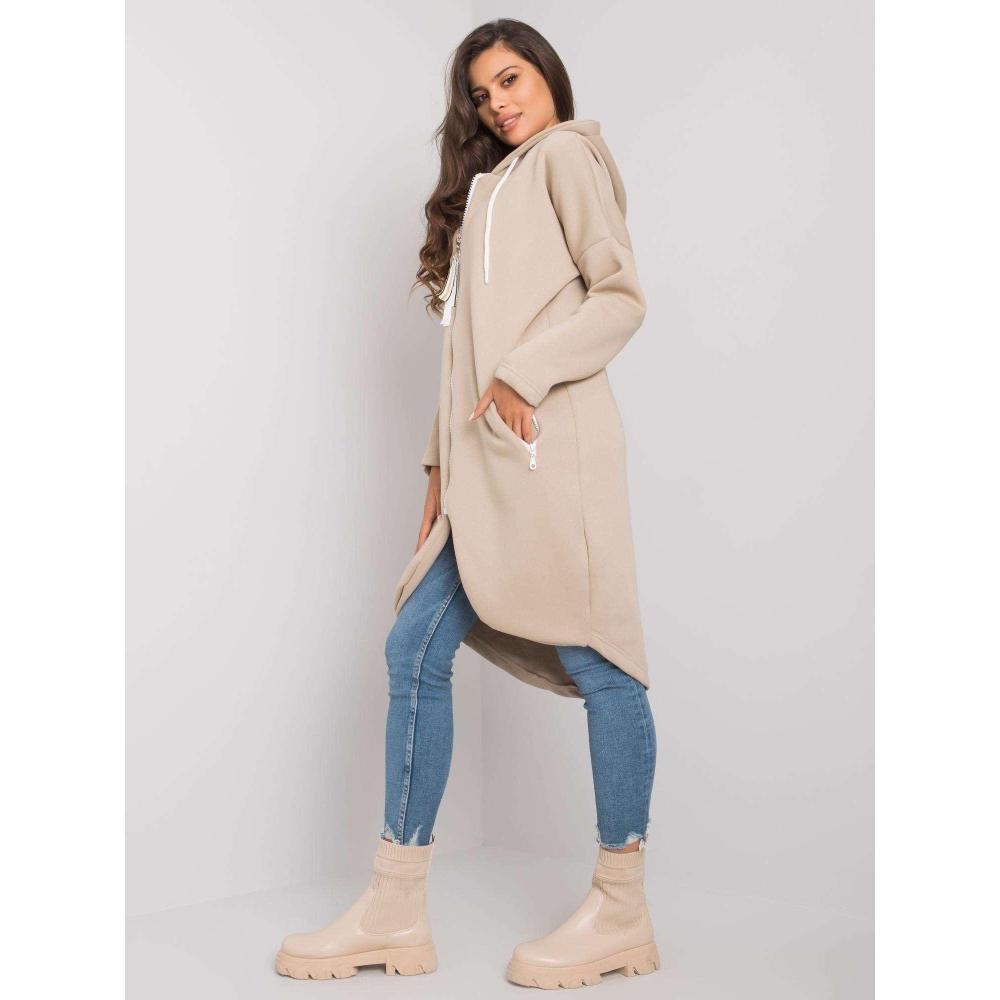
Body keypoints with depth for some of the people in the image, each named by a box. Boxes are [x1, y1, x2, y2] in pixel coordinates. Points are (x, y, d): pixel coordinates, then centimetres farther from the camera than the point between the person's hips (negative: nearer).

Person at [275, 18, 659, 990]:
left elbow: (621, 295, -5)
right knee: (415, 651, 2)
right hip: (483, 459, 8)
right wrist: (443, 463, 15)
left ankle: (621, 910, 5)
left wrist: (525, 375, -16)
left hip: (547, 445, -8)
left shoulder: (565, 154, 8)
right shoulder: (486, 189, 29)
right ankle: (396, 910, 7)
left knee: (593, 661, -5)